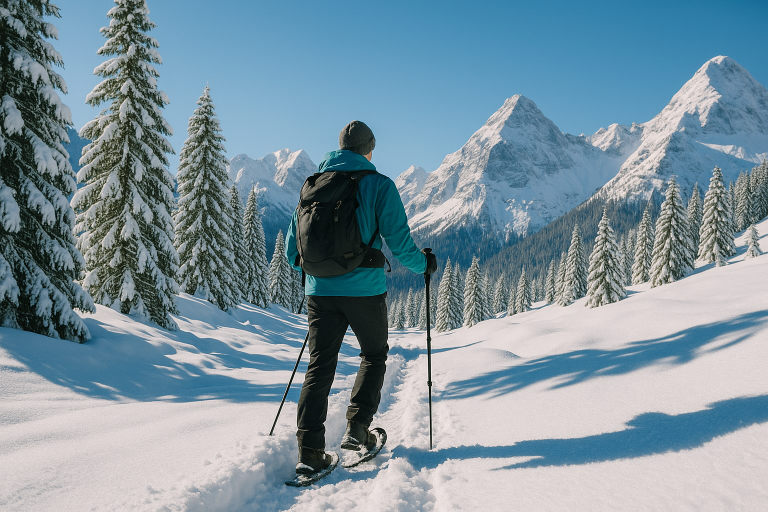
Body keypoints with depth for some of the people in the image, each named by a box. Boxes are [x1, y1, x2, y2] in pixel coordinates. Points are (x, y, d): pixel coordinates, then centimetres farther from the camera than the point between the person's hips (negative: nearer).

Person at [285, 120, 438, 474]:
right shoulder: (379, 185, -4)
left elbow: (292, 249, 12)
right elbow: (398, 241, -8)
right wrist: (424, 264, 11)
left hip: (320, 290, 3)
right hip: (364, 289, -3)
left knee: (319, 365, 7)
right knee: (374, 355, 19)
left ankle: (309, 450, -1)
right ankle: (357, 428, 12)